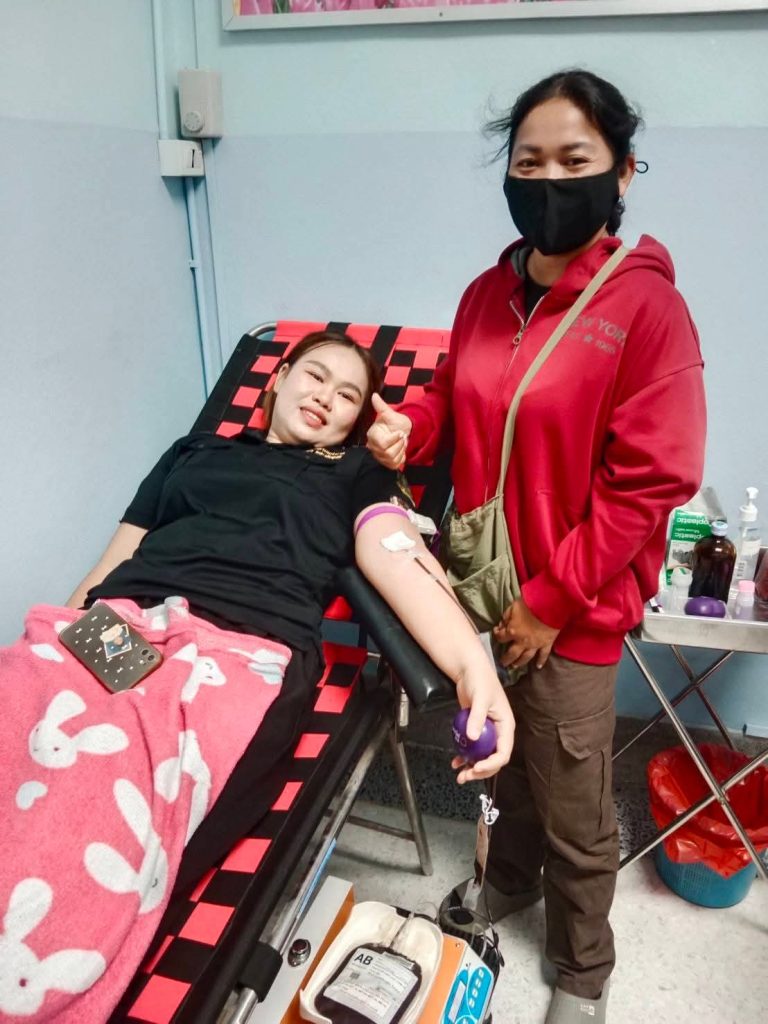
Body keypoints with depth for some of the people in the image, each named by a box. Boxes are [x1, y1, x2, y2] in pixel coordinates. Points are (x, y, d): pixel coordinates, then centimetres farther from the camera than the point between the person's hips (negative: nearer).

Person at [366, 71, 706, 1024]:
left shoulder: (646, 303, -15)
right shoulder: (488, 293, 3)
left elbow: (648, 482, -17)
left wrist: (551, 600, -15)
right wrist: (408, 428, -6)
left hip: (571, 610, -5)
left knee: (573, 811, 13)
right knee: (506, 759, 25)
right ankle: (507, 881, 54)